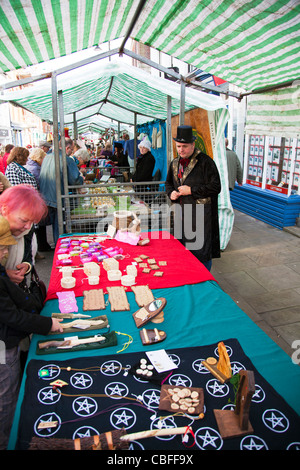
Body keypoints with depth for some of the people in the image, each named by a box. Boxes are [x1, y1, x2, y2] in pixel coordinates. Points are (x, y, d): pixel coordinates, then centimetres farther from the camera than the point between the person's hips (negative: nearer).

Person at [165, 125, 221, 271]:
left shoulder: (205, 162, -11)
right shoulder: (175, 163, 11)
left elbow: (215, 187, -14)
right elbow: (168, 183, 25)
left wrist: (191, 191, -17)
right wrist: (171, 193, 2)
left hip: (201, 215, -6)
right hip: (181, 214, 7)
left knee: (201, 251, -1)